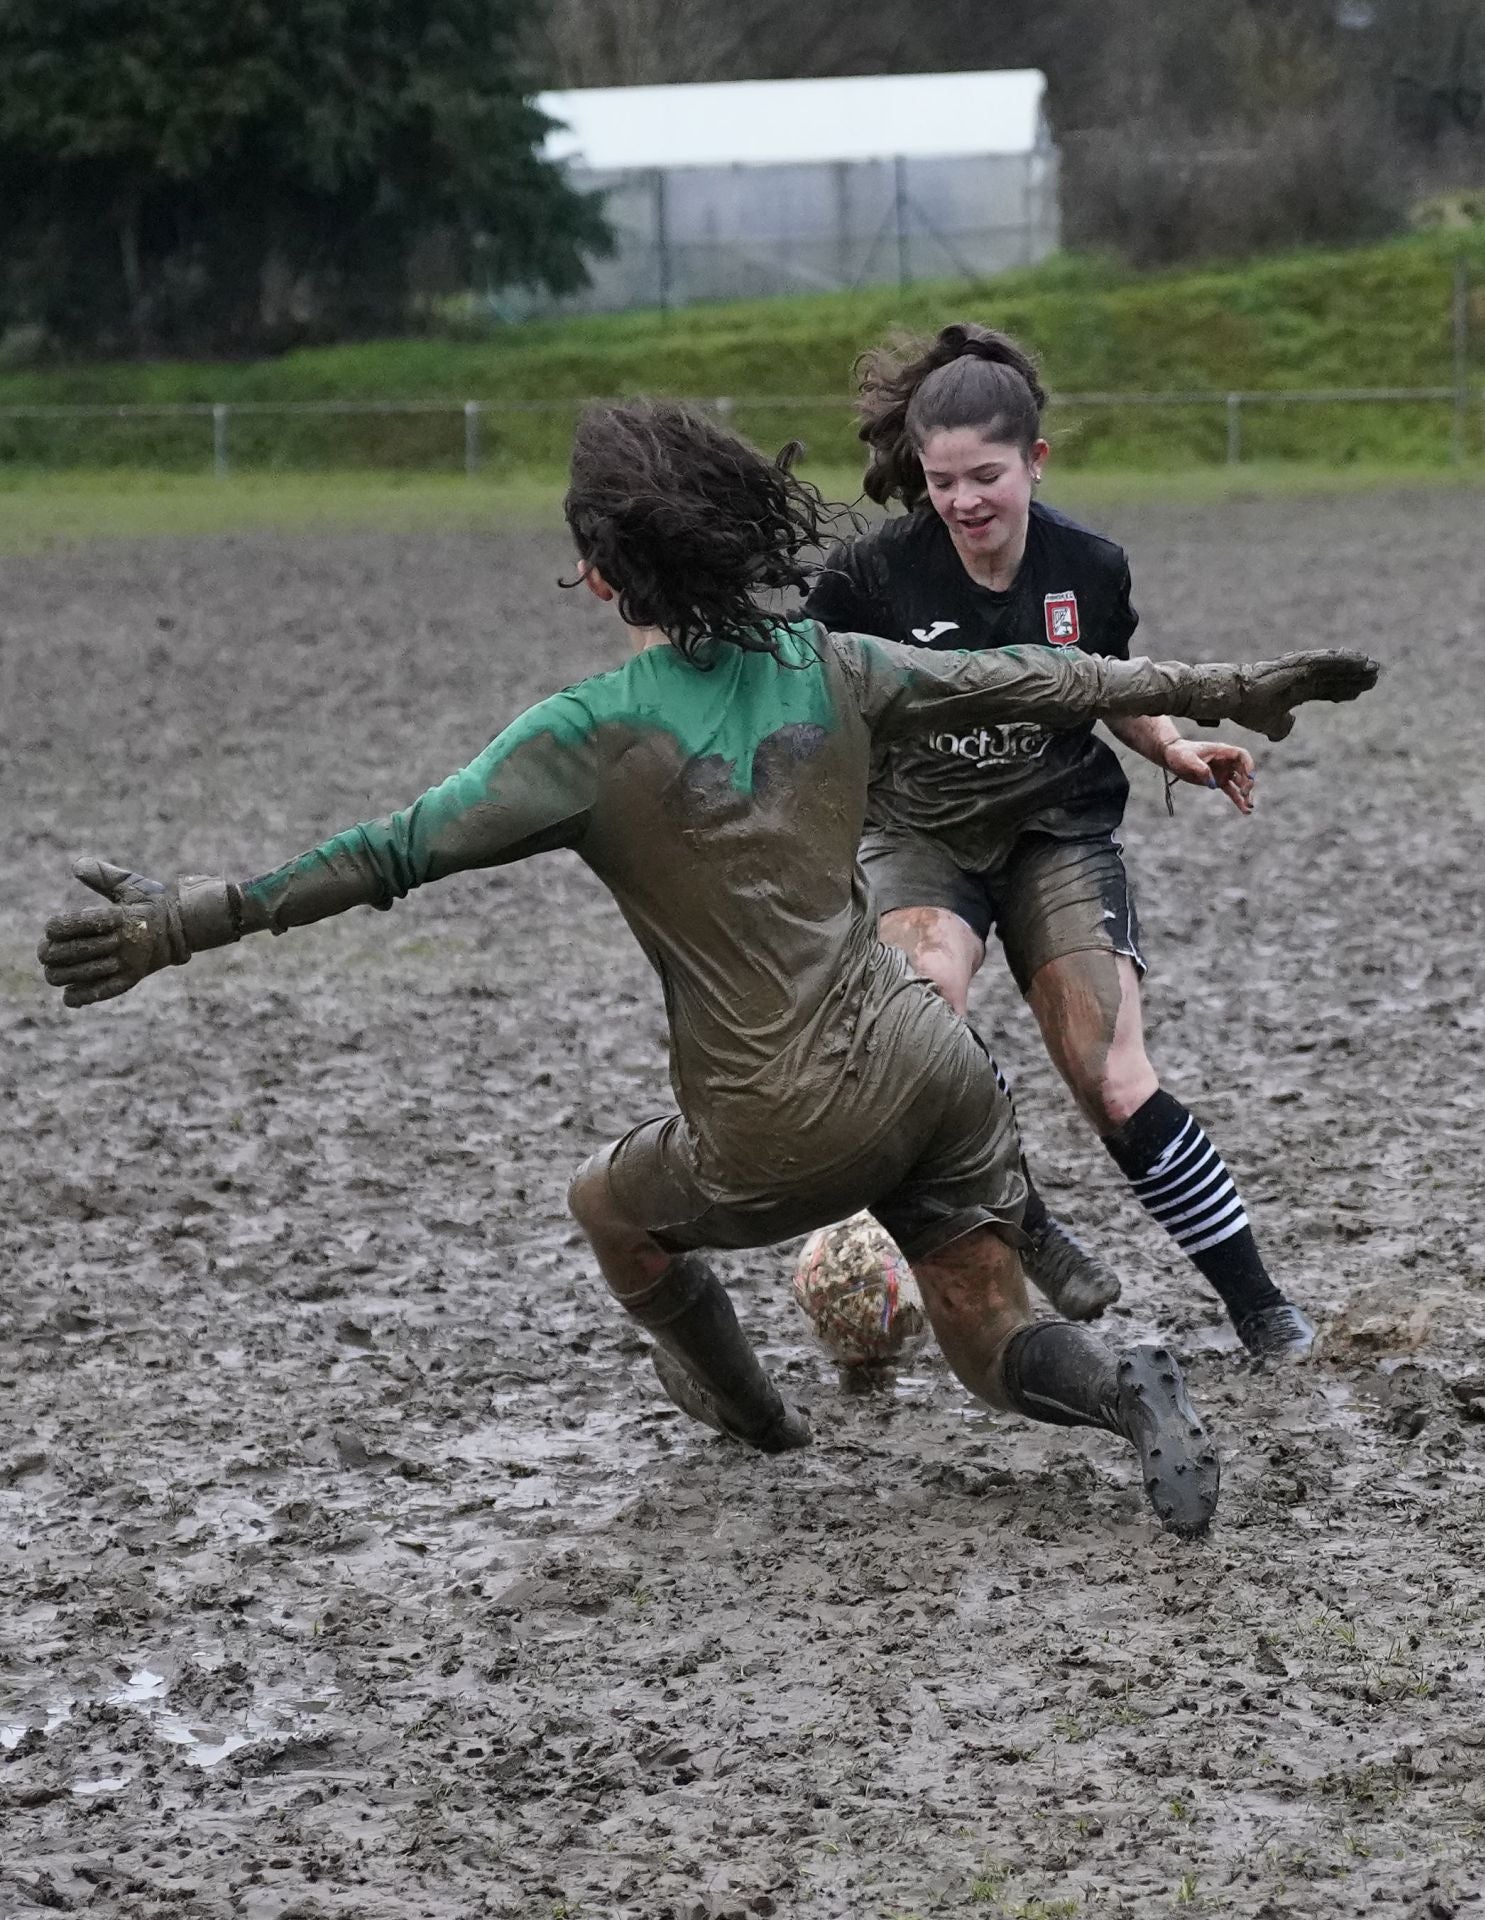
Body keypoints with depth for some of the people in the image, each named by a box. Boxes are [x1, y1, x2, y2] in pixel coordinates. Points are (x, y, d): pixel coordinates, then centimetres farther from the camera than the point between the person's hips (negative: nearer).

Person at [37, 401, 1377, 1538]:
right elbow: (1031, 684, 10)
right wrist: (1230, 690, 21)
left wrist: (180, 922, -14)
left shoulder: (591, 735, -10)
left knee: (613, 1205, 27)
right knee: (995, 1346, 16)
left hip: (787, 1134, -4)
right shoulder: (824, 669, 4)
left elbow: (394, 853, -14)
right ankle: (1128, 1395, -15)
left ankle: (757, 1426, 41)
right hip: (933, 1065, 4)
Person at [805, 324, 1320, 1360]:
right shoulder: (872, 576, -18)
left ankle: (1261, 1308, 3)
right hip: (921, 835, -1)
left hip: (1058, 830, 1)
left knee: (1117, 1088, -11)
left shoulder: (1089, 567, -9)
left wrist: (1176, 748, -5)